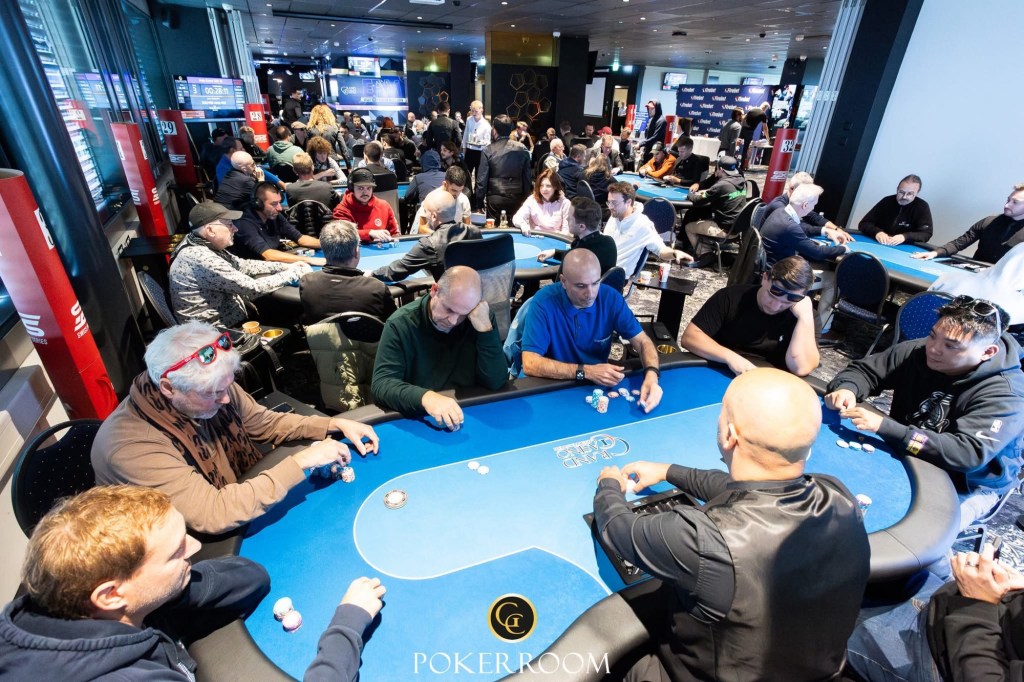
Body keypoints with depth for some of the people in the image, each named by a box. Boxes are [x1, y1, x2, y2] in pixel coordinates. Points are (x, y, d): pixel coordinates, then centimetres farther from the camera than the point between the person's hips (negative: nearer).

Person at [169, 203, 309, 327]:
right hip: (215, 333, -9)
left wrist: (285, 266, 4)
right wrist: (295, 272, -15)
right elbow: (253, 288, -26)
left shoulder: (201, 244, -1)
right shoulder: (202, 260, -28)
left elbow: (242, 264, 11)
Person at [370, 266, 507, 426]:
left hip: (471, 416, 2)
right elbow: (381, 383, -19)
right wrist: (425, 397, -36)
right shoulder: (401, 324, -11)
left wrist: (485, 327, -21)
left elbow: (496, 382, -10)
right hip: (416, 421, -1)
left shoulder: (480, 318, -5)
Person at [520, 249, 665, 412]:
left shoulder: (611, 298, -9)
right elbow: (530, 364, -25)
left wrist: (651, 375, -25)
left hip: (599, 384, 3)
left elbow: (642, 341, -5)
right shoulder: (543, 303, -20)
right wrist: (586, 371, -28)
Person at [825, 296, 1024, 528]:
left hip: (964, 486, -4)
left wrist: (884, 426, -45)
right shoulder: (919, 352, -11)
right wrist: (846, 388, -27)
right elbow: (864, 370, -2)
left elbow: (968, 454, -36)